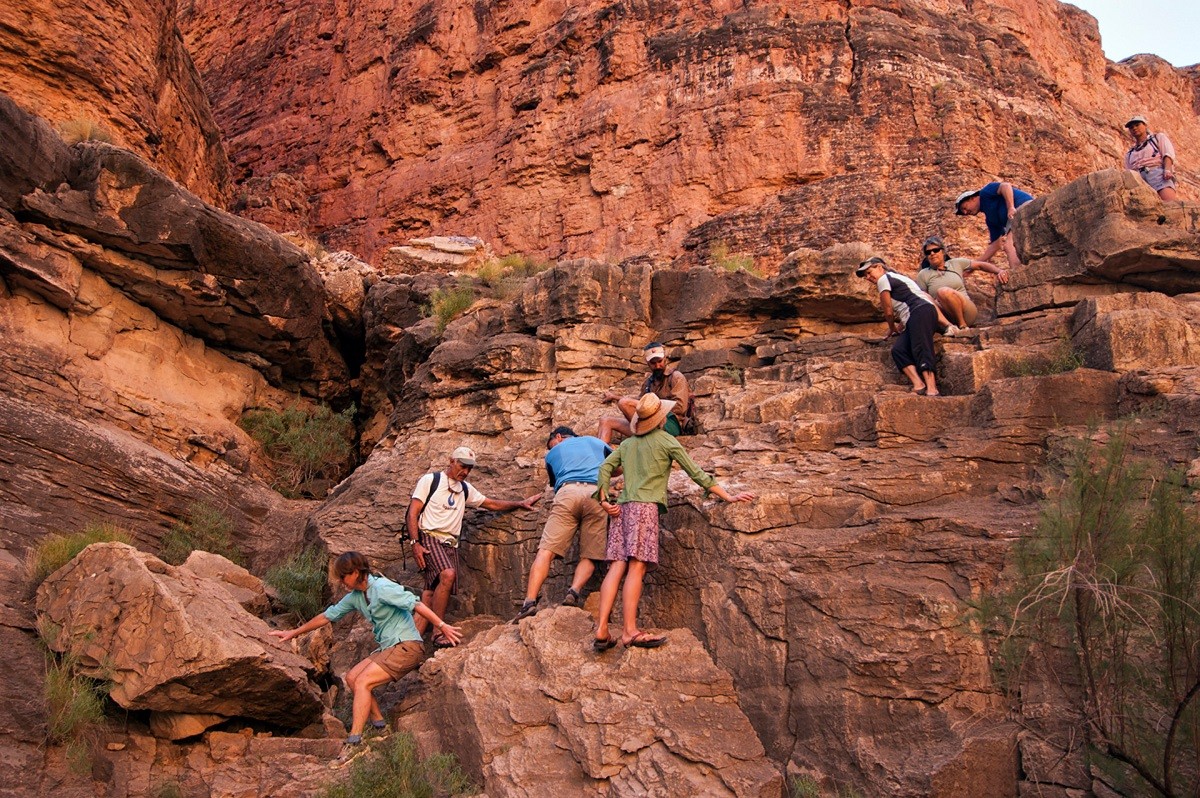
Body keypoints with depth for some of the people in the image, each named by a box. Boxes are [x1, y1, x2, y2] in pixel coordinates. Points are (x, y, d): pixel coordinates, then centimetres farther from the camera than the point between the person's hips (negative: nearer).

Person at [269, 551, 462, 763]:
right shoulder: (355, 596, 10)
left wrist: (442, 626, -25)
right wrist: (293, 633, 25)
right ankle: (379, 725, 7)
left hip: (407, 647, -9)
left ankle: (354, 741, -17)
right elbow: (328, 616, 20)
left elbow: (415, 604, -21)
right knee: (351, 677, 3)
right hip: (389, 648, 9)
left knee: (362, 682, -16)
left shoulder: (382, 588, -17)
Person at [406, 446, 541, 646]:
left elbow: (492, 504, 27)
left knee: (432, 591, -6)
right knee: (448, 575, -28)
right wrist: (415, 543, -12)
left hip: (451, 543, 6)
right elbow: (413, 513, -2)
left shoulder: (465, 489, 22)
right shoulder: (430, 480, 4)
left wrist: (520, 503, 18)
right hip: (429, 538, -6)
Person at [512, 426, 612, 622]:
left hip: (567, 492, -1)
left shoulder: (552, 453, 29)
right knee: (589, 556, 6)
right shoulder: (594, 441, 33)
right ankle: (575, 591, -20)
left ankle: (530, 600, -21)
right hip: (597, 495, 1)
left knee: (546, 550, -6)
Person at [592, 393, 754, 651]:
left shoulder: (627, 443, 22)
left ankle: (602, 630, -13)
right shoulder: (666, 440, 6)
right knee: (636, 567, -13)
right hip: (645, 506, -5)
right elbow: (696, 473, 4)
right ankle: (630, 631, -19)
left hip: (622, 507, 6)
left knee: (617, 567, -3)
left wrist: (604, 500, 9)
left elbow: (604, 468, 12)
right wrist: (728, 497, 7)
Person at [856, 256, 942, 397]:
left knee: (920, 350, -23)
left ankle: (932, 389, -38)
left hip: (921, 310, -9)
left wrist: (892, 328, 20)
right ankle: (918, 385, -26)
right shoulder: (897, 278, 33)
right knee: (898, 350, -7)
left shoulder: (884, 279, 4)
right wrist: (901, 327, 33)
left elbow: (888, 311, 4)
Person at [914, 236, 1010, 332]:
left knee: (944, 292, -32)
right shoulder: (923, 275, 11)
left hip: (967, 312, 1)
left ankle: (963, 325, -20)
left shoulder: (956, 263, 14)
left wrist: (999, 271, 2)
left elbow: (981, 265, 19)